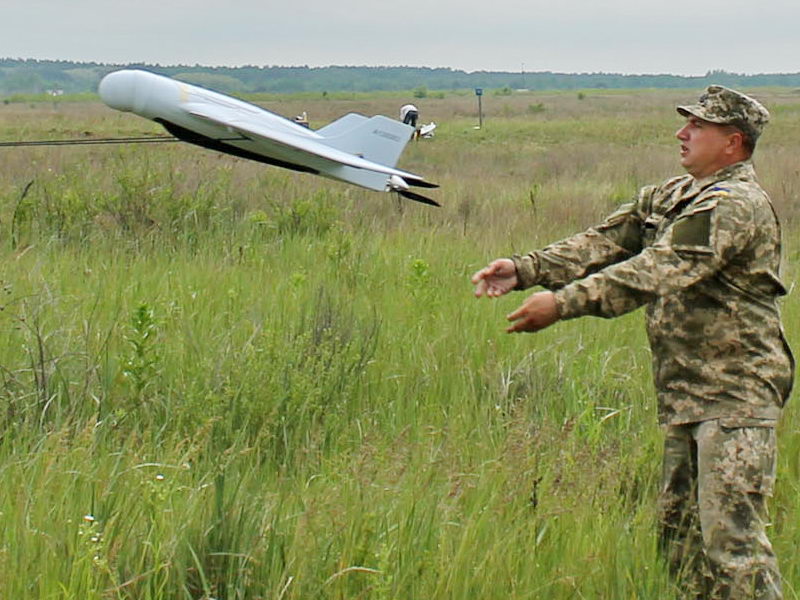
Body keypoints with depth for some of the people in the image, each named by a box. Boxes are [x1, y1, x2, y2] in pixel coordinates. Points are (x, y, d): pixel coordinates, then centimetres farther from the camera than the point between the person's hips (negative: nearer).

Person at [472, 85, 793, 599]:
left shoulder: (739, 206, -16)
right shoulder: (671, 196, 15)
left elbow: (657, 271, -25)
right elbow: (607, 242, 7)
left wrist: (564, 303, -29)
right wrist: (526, 270, -7)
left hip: (733, 397, -10)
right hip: (683, 392, 10)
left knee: (731, 536, -12)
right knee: (678, 529, 14)